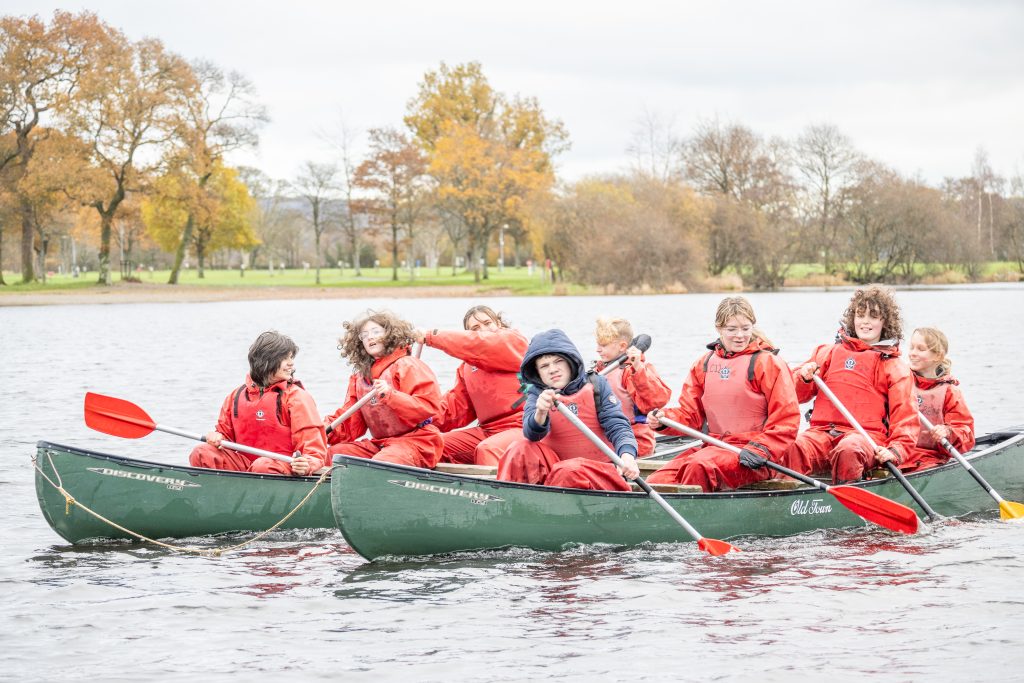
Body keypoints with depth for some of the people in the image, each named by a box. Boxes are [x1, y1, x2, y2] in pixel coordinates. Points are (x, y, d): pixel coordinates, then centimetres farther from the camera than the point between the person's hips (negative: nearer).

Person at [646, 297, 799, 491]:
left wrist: (762, 450, -18)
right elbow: (690, 413, 14)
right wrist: (665, 419, -6)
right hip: (712, 447, 6)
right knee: (656, 482, -17)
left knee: (698, 467, -35)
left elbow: (787, 419, -6)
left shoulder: (767, 363, -2)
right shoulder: (704, 364, 15)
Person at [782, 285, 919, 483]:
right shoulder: (831, 352, 23)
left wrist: (896, 451, -10)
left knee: (849, 450, -40)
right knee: (794, 449, -34)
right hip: (823, 432, 2)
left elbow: (905, 416, 8)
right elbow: (798, 395, 21)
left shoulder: (894, 367, 17)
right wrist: (804, 378, -4)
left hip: (866, 436, -2)